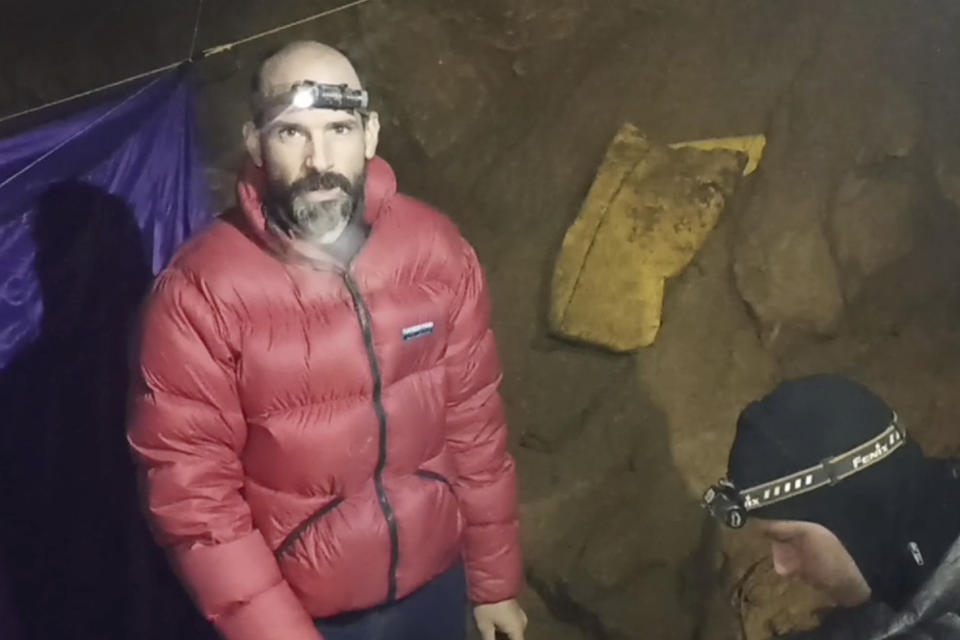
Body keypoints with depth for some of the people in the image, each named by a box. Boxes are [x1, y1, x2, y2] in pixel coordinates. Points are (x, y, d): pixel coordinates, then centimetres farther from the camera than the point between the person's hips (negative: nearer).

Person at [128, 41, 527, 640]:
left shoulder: (436, 249, -11)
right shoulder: (199, 293, -21)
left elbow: (474, 422, -3)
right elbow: (192, 493, -17)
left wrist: (495, 577, 4)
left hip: (435, 577, 3)